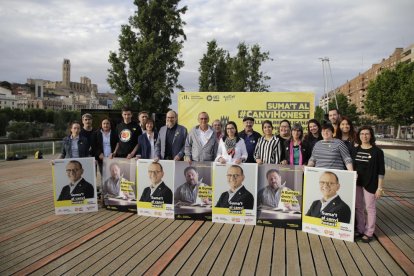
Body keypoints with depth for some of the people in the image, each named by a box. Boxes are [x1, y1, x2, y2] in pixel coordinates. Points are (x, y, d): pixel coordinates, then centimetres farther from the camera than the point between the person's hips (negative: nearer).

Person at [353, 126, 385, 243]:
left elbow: (381, 171, -8)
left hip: (370, 184, -4)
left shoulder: (377, 151, -7)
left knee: (370, 208, 5)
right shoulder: (355, 150, 5)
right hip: (356, 183, 4)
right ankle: (360, 230, 25)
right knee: (358, 207, 12)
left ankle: (369, 233, 16)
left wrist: (380, 188, -11)